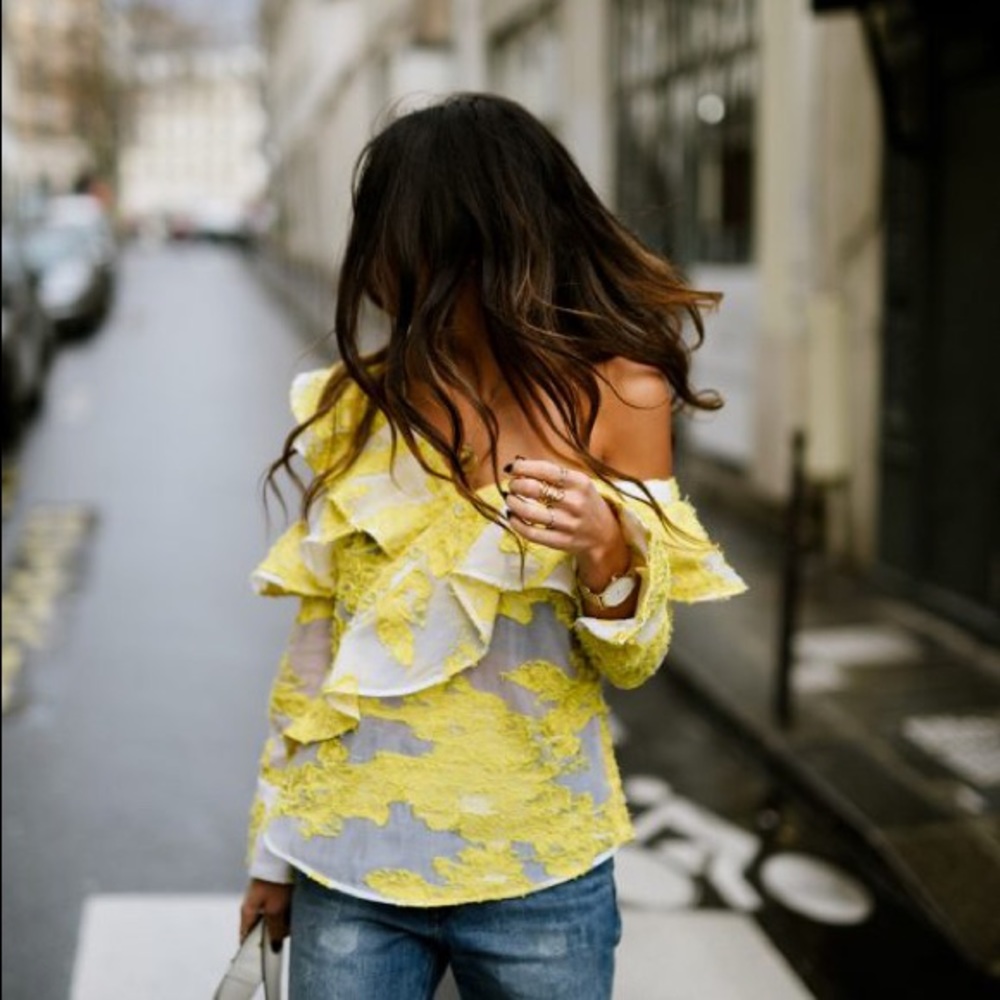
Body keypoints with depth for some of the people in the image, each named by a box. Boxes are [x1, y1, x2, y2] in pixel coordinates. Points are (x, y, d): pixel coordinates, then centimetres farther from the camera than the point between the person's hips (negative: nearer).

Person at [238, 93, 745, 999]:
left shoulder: (616, 395, -7)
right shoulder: (360, 404, -2)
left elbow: (633, 664, -2)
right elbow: (314, 642, 6)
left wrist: (606, 555, -23)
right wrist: (275, 849, 10)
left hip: (539, 868, -1)